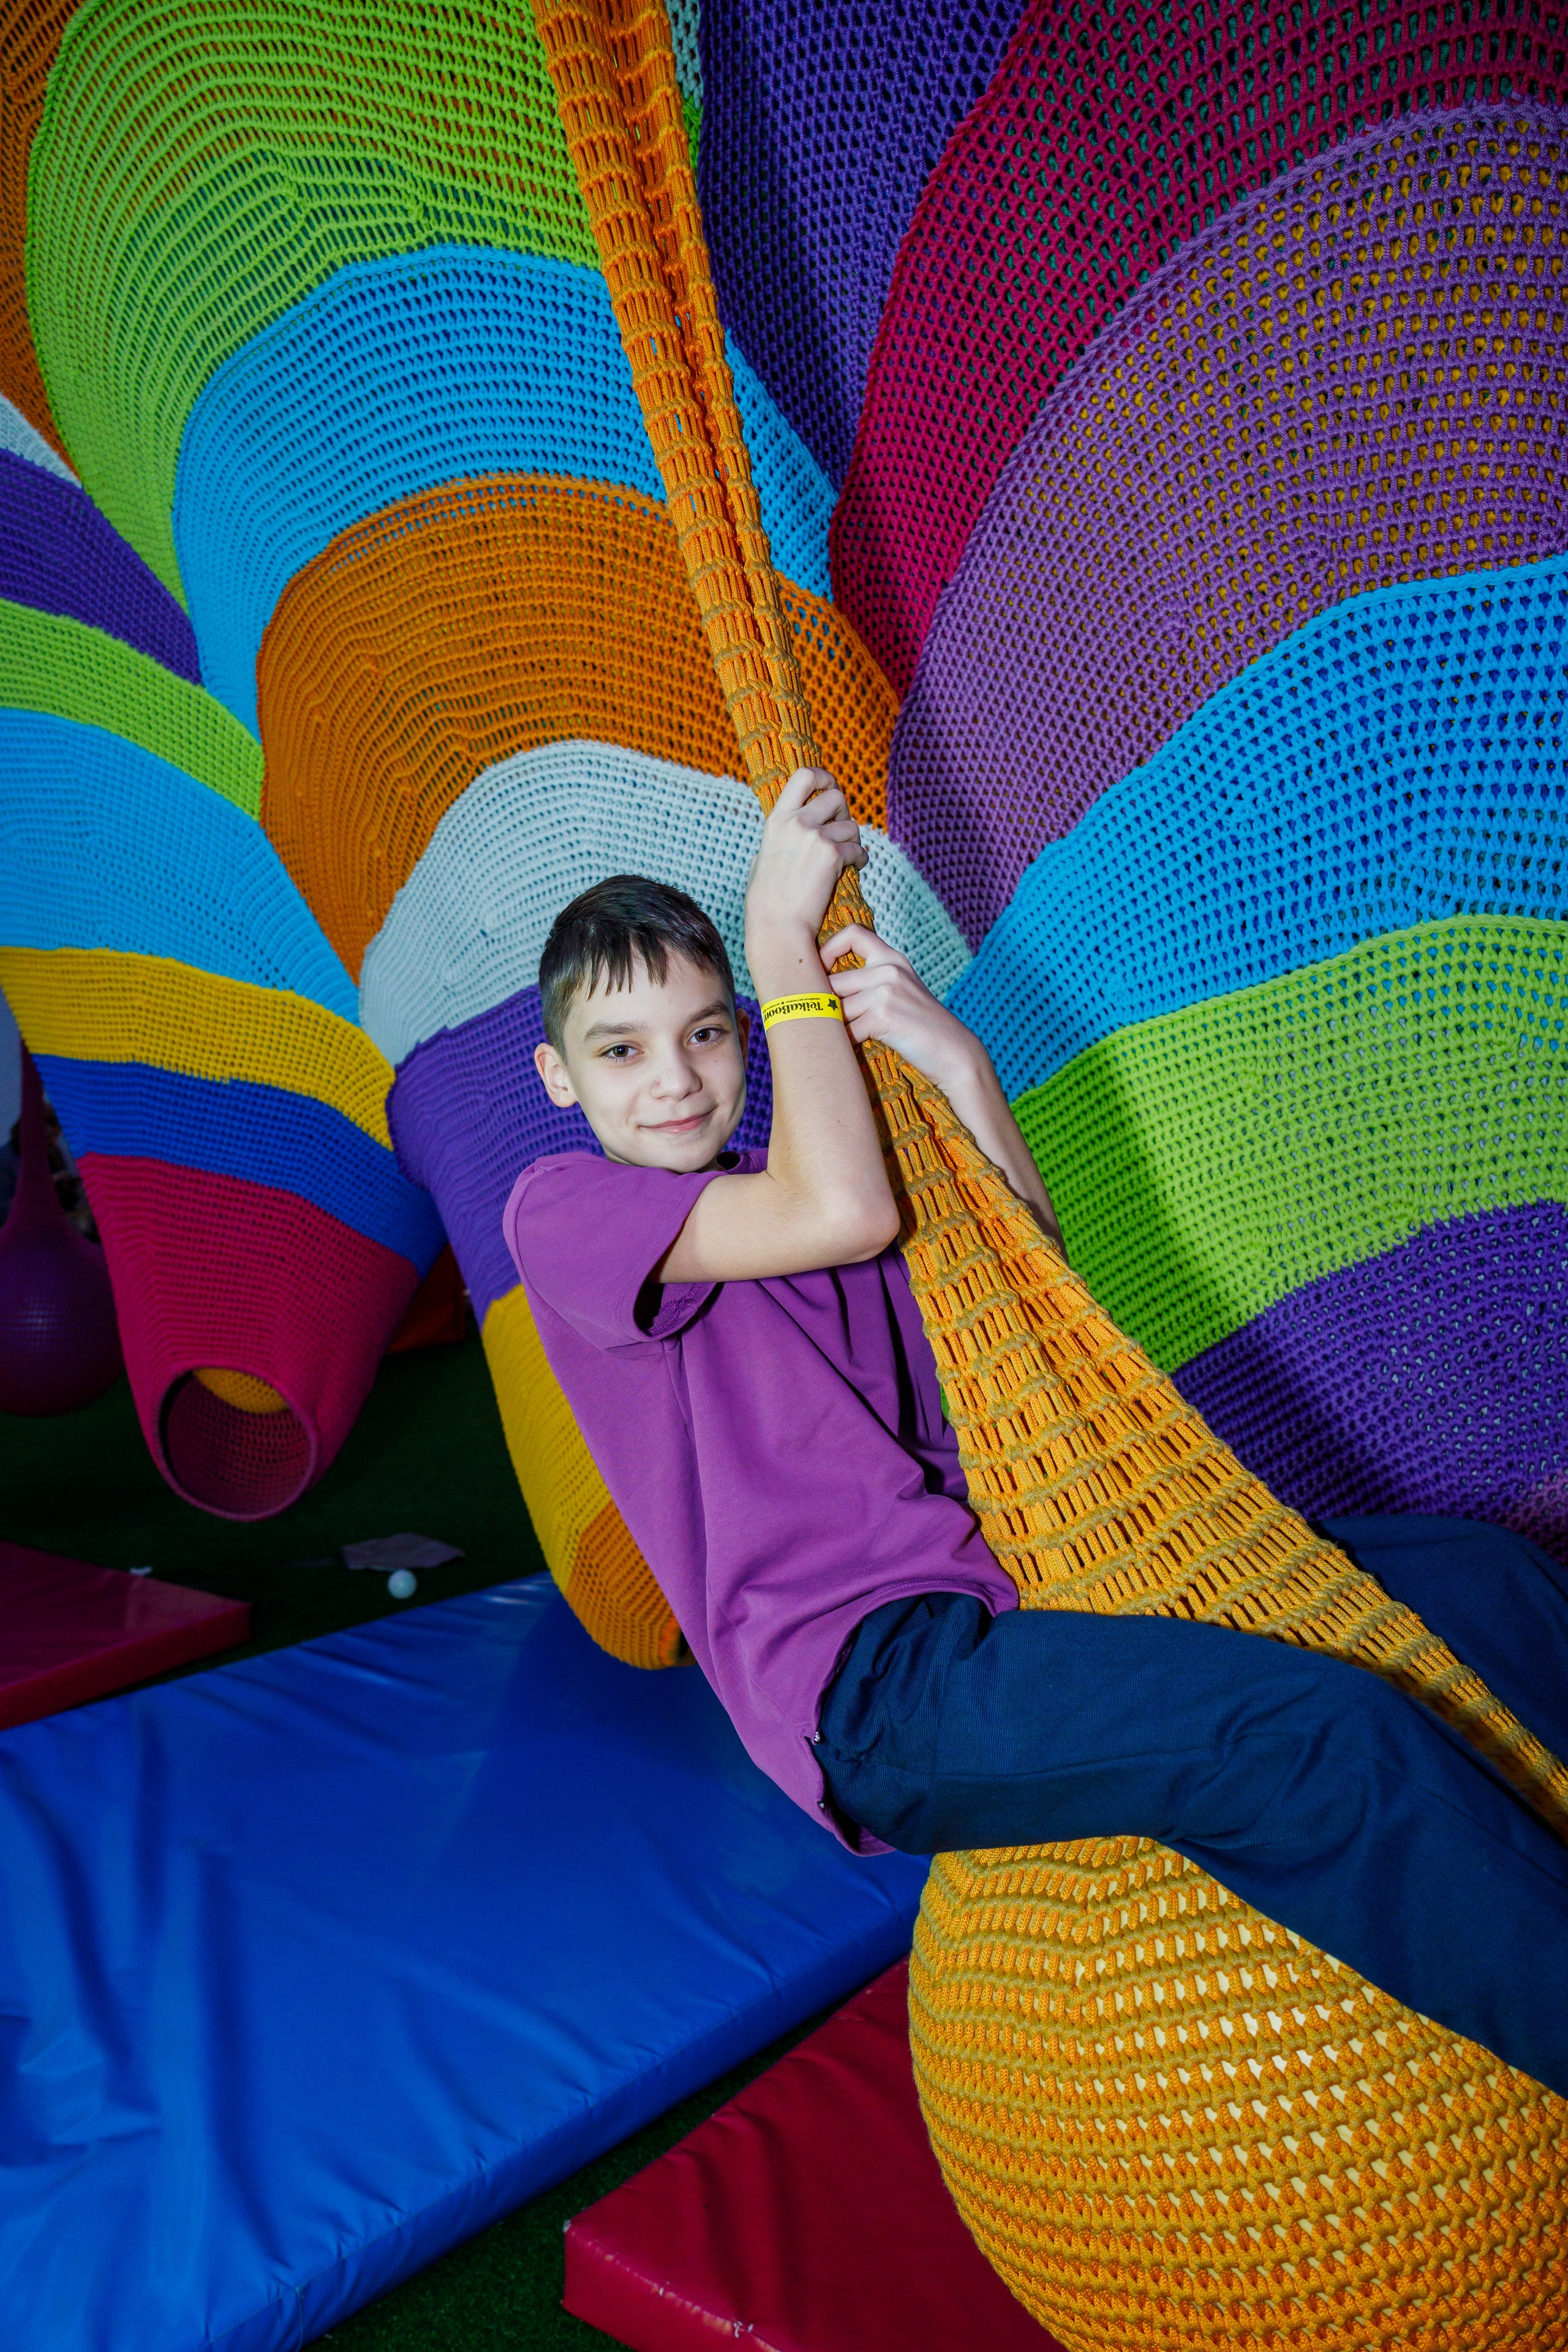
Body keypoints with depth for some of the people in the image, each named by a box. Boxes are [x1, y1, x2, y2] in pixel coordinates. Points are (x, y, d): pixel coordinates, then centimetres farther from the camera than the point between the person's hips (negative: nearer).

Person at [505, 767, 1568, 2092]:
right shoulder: (559, 1209, -2)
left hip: (993, 1582, 8)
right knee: (1330, 1737, -29)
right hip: (869, 1683, -7)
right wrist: (782, 932, -8)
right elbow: (845, 1214, -18)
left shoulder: (780, 1187, 20)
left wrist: (957, 1060, -5)